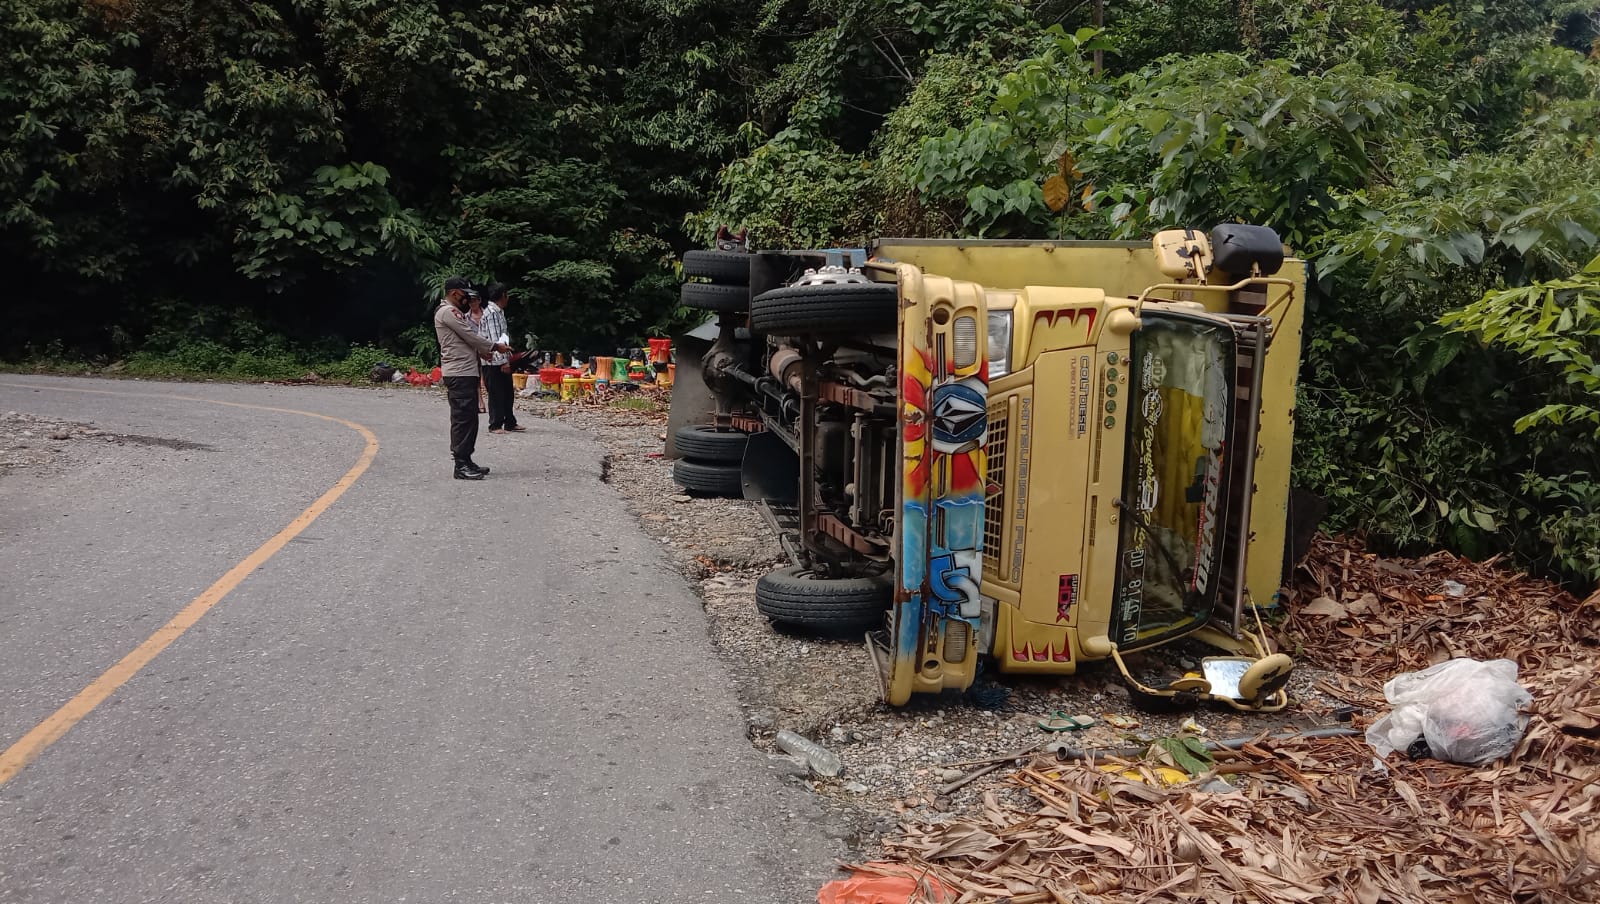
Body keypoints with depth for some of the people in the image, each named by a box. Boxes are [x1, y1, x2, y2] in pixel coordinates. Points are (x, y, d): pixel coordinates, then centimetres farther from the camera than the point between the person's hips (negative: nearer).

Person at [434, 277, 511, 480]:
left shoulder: (455, 313, 23)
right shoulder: (447, 312, -10)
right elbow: (470, 336, -13)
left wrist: (484, 351, 7)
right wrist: (495, 347, -2)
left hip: (467, 373, 11)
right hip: (458, 374, -11)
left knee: (469, 419, 13)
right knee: (462, 419, -10)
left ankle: (466, 461, 19)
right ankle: (461, 466, -9)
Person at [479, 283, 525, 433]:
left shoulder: (499, 312, 16)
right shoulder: (491, 313, -14)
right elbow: (494, 339, -20)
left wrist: (507, 357, 24)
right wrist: (503, 361, -22)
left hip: (502, 360, 9)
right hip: (494, 362, -9)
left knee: (508, 394, 12)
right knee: (496, 394, -3)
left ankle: (510, 423, 19)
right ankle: (495, 425, 4)